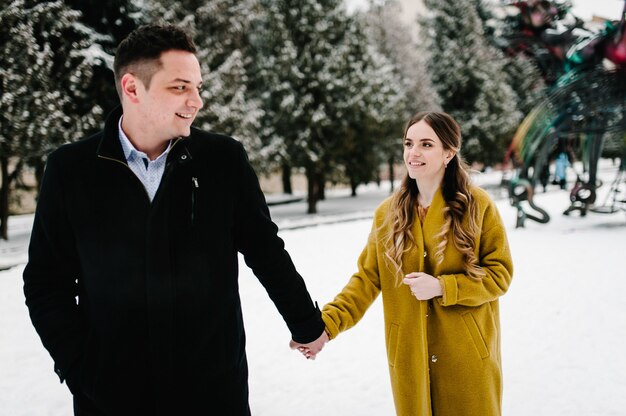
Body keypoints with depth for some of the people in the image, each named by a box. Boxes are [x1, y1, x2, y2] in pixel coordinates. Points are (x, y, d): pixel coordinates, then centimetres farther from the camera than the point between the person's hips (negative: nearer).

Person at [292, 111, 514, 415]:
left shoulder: (478, 205, -6)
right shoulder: (387, 213, 3)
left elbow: (500, 274, -5)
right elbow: (366, 279, 2)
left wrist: (442, 287, -18)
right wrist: (326, 324, -12)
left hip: (467, 354, -2)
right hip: (410, 357, 2)